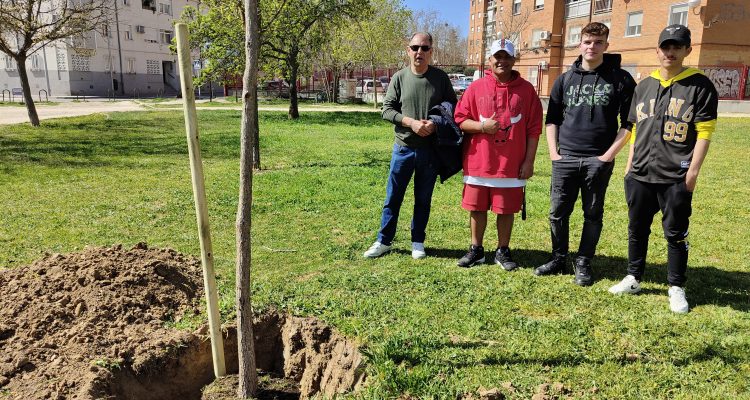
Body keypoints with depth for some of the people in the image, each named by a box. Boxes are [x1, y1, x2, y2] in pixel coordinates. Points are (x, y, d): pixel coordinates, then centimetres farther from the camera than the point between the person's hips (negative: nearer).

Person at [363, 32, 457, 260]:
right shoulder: (399, 77, 0)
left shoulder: (440, 78, 1)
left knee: (423, 200, 11)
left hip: (430, 150, 0)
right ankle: (384, 241, 19)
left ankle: (418, 242, 25)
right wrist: (411, 122, -17)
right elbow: (387, 110, -2)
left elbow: (453, 107, 4)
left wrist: (436, 123, -15)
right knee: (393, 198, 6)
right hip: (403, 148, 0)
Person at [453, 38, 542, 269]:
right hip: (478, 162, 1)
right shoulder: (476, 88, 3)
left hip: (512, 164, -1)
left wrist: (529, 161, -2)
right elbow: (460, 120, 3)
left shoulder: (526, 89, 2)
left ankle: (503, 252, 23)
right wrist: (482, 126, -15)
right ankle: (476, 250, 24)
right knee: (477, 208, 9)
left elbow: (533, 129, 2)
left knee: (506, 209, 7)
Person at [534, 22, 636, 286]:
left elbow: (628, 123, 1)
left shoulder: (620, 79, 1)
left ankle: (583, 263, 20)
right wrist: (554, 153, 3)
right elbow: (552, 118, 13)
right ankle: (558, 259, 22)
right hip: (565, 160, 2)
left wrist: (609, 155, -7)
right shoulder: (565, 79, 8)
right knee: (558, 212, 6)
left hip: (599, 161, -2)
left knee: (593, 214, 6)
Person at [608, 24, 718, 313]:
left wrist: (693, 171, -12)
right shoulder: (644, 86, 12)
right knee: (637, 229, 13)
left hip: (676, 178, -4)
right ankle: (633, 279, 26)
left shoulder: (700, 86, -3)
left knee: (676, 234, 5)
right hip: (640, 176, 5)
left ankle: (676, 288, 19)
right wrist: (630, 166, 11)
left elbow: (704, 133, -7)